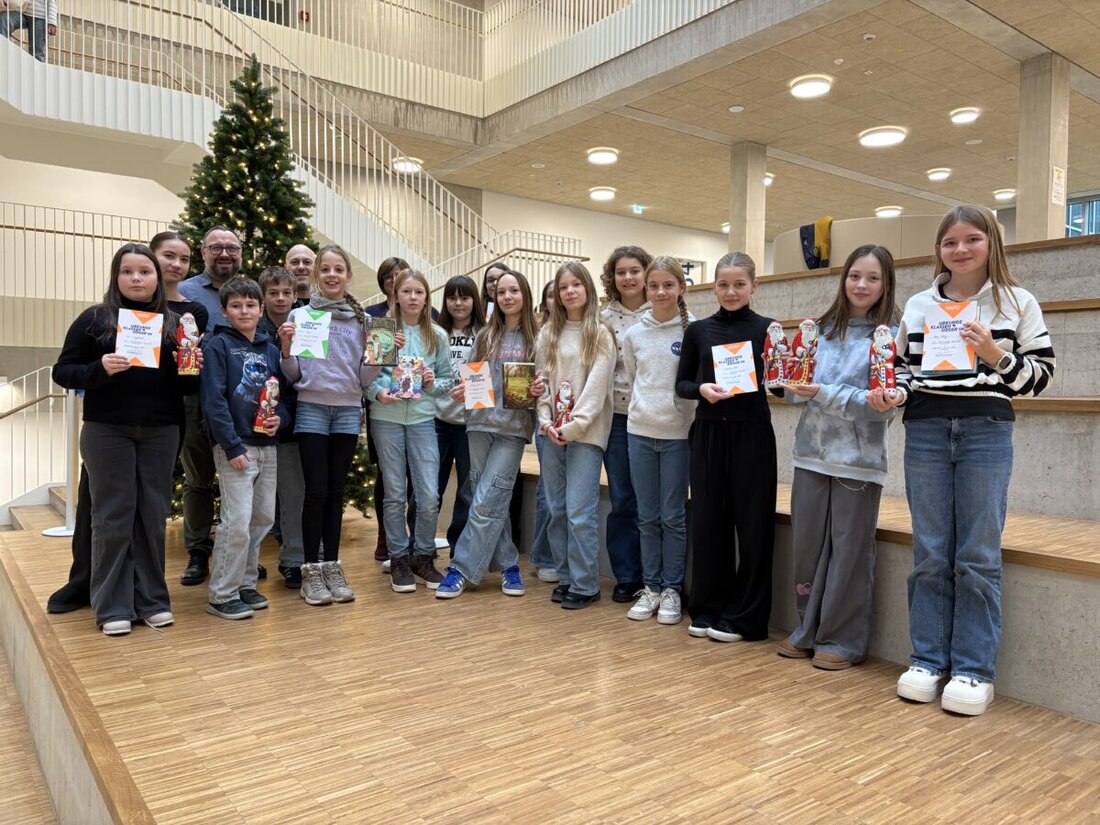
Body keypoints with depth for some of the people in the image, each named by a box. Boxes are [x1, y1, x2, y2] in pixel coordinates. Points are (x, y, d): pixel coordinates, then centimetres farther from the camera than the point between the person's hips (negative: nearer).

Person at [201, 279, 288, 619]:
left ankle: (245, 583, 25)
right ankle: (222, 595, 5)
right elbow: (214, 400, -12)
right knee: (237, 520, -9)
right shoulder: (218, 345, -4)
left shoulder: (270, 349, 13)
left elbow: (282, 393, 17)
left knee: (263, 517, 10)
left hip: (267, 445, 6)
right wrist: (232, 447, -18)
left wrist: (280, 417, -6)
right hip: (235, 445, -6)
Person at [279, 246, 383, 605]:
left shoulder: (361, 319, 8)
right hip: (312, 408, -2)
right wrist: (285, 348, -15)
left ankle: (332, 567, 17)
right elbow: (292, 374, 3)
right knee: (316, 490, -2)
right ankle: (311, 571, 9)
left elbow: (365, 376, 8)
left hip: (348, 410, 2)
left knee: (336, 491, 8)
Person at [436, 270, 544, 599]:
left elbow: (543, 383, 6)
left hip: (513, 428, -3)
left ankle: (462, 570, -1)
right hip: (480, 423, 4)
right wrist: (462, 393, -4)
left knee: (486, 503, -8)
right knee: (493, 501, 5)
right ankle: (508, 564, 18)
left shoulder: (537, 338, 3)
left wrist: (539, 390, -16)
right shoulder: (485, 337, 12)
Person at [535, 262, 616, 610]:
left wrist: (573, 427, -14)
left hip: (585, 434, -5)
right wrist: (546, 422, -3)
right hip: (552, 433, 5)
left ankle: (585, 585, 4)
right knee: (557, 510, 9)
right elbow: (542, 381, 11)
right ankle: (565, 577, 20)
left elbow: (597, 385, -8)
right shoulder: (548, 334, 13)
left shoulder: (600, 334, -1)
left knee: (580, 512, -7)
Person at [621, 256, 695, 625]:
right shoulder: (633, 334, 5)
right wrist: (643, 409, 9)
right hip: (640, 431, 3)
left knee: (674, 516, 4)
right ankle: (650, 587, 21)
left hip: (678, 433, -3)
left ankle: (672, 589, 17)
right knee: (647, 516, 10)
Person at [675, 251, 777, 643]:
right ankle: (707, 609, 21)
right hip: (708, 432, 2)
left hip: (752, 433, -2)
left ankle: (742, 616, 16)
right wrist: (701, 389, -12)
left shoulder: (767, 328, 2)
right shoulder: (698, 330, 7)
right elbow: (681, 383, 8)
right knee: (707, 519, 7)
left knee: (751, 522, 3)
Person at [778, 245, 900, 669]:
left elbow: (883, 404, -11)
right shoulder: (821, 328, 10)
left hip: (858, 459, -4)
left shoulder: (891, 334, -3)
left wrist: (825, 393, -18)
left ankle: (842, 640, 18)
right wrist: (795, 387, -8)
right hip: (812, 452, 4)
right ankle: (807, 630, 26)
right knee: (807, 546, 10)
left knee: (849, 551, 4)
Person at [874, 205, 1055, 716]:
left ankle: (974, 670, 11)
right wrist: (893, 395, -5)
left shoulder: (1019, 304, 5)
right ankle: (927, 660, 16)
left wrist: (996, 356, -15)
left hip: (986, 432, -2)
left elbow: (1040, 373, 2)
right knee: (930, 553, 6)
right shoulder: (918, 306, 11)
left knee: (978, 556, 1)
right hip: (925, 431, 2)